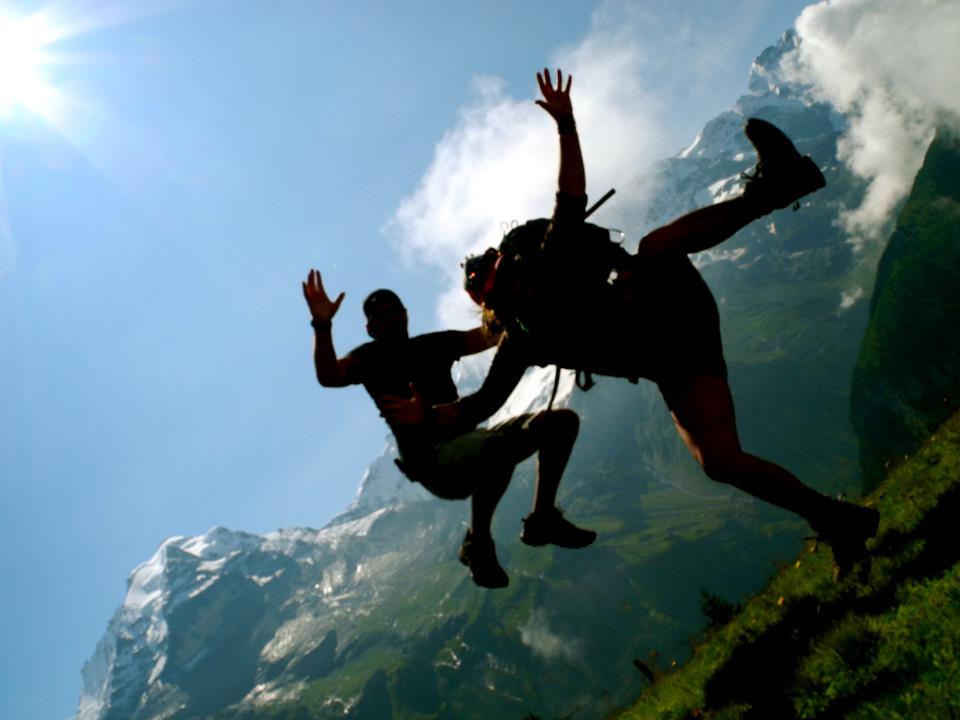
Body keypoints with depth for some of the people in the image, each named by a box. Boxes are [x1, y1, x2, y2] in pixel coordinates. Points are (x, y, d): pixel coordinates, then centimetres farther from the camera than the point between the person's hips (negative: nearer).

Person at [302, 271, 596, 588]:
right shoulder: (370, 357, 3)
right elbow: (329, 377, -19)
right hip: (433, 462, -7)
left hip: (470, 442, 7)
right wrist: (322, 326, -34)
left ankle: (542, 519, 7)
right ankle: (477, 545, -18)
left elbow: (493, 333, 9)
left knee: (562, 421, -2)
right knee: (497, 445, -41)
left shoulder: (433, 344, 19)